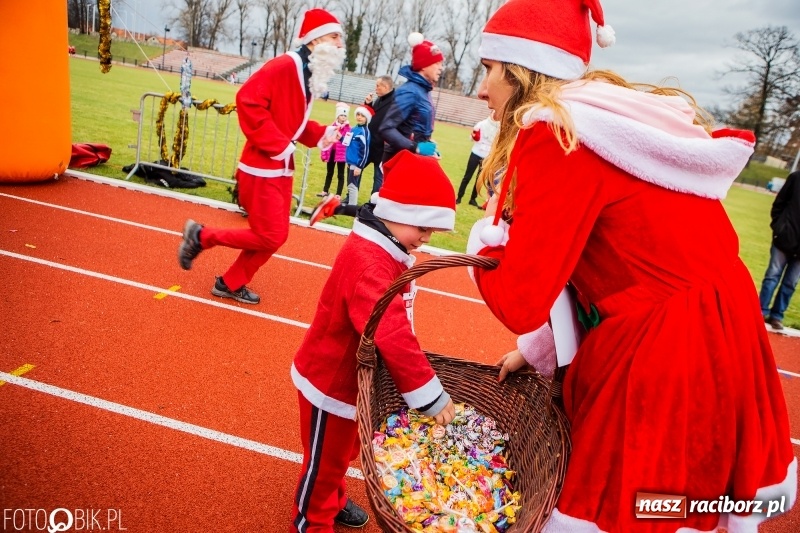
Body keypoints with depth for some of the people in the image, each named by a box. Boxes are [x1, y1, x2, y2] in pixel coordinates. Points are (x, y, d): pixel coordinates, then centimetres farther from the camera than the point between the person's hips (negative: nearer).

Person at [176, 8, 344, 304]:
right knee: (271, 236, -7)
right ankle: (201, 236, 12)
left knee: (275, 235, 11)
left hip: (282, 169, 9)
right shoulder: (285, 66, -16)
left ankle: (231, 284, 26)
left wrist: (321, 134, 2)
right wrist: (278, 144, -22)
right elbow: (248, 101, -24)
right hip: (263, 169, -9)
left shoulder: (309, 75, 13)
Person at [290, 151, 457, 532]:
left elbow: (397, 325, 8)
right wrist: (428, 393, -36)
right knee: (325, 458, 14)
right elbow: (391, 334, -40)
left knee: (344, 451, 29)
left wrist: (419, 377, 4)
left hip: (354, 375, 9)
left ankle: (332, 501, 52)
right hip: (331, 380, -9)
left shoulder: (386, 252, 0)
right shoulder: (368, 261, -33)